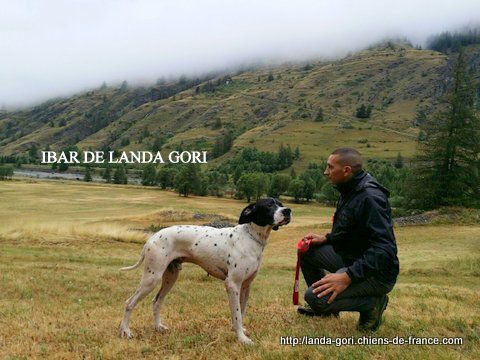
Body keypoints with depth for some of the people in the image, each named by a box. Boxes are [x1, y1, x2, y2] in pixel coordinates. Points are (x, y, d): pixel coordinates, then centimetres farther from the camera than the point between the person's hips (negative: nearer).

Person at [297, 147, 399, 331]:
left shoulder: (370, 199, -25)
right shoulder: (350, 191, 7)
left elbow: (384, 249, -32)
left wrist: (348, 276, -37)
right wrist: (325, 238, 5)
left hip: (376, 273, -10)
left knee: (315, 296, -24)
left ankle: (372, 303, -3)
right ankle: (324, 306, 23)